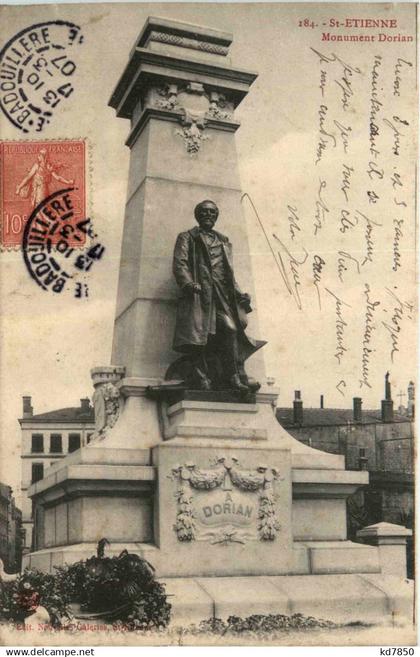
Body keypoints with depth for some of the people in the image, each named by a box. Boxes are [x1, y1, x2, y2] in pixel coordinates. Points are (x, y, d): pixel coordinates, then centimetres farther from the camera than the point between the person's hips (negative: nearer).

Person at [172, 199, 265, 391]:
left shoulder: (223, 241, 31)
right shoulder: (187, 238, 16)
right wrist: (189, 284, -16)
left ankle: (235, 378, -17)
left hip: (223, 294, 4)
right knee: (198, 333, -16)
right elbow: (180, 263, 2)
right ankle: (201, 379, -18)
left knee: (231, 329, -13)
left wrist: (238, 293, 15)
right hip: (199, 291, -4)